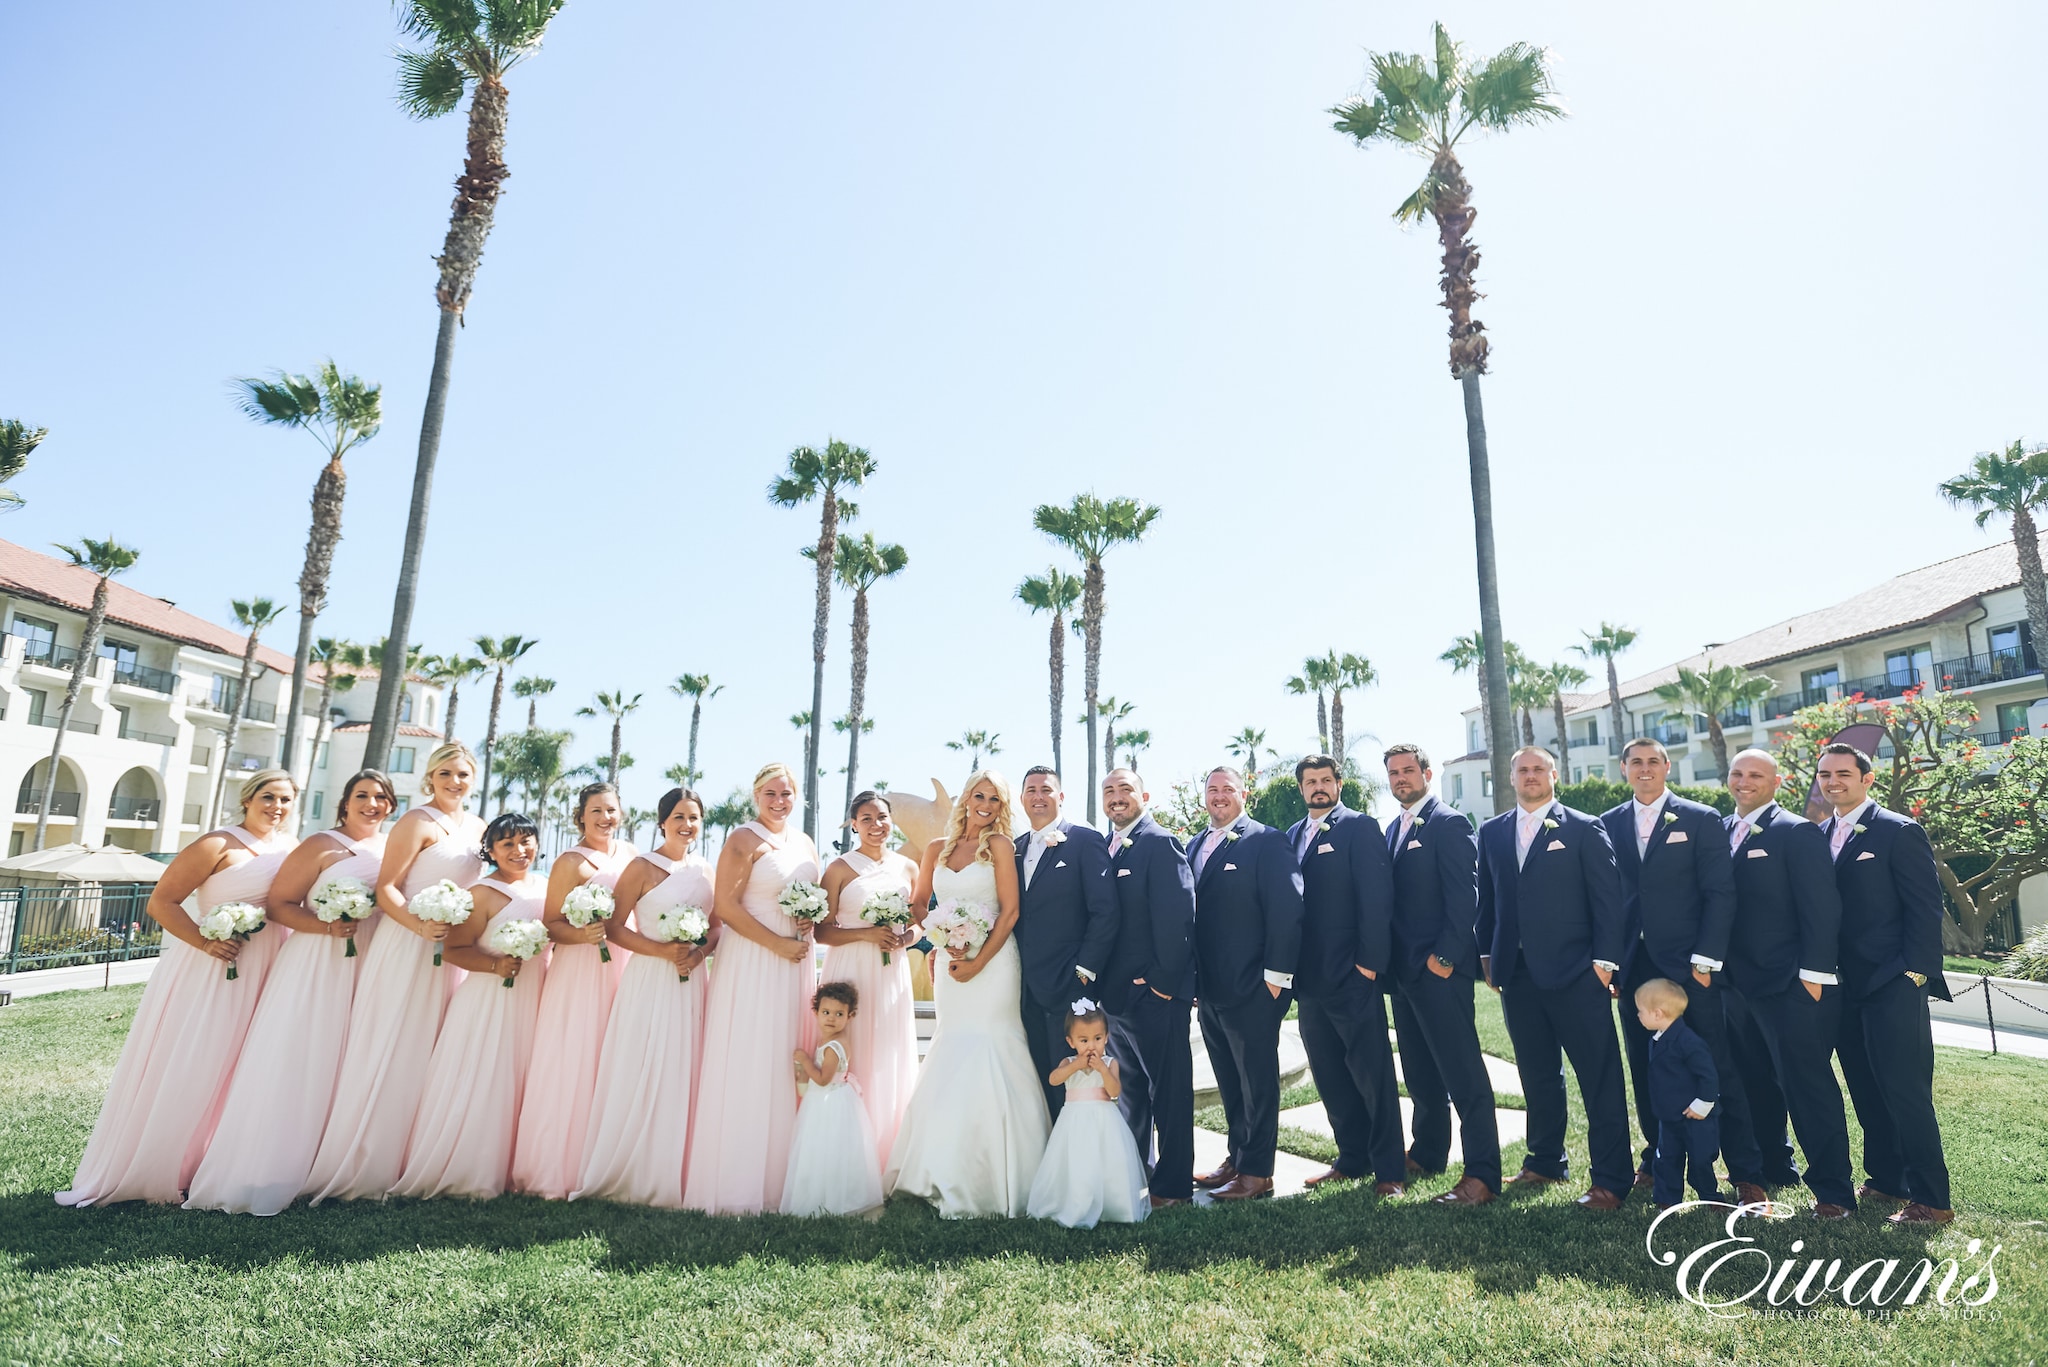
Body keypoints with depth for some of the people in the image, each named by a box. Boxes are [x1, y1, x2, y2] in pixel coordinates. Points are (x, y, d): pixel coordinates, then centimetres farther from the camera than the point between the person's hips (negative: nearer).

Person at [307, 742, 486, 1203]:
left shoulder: (478, 828, 13)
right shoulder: (417, 823, -9)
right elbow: (386, 889, -15)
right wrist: (421, 926, -29)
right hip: (406, 951, -7)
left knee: (430, 1059, 12)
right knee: (389, 1057, -2)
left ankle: (396, 1163, 24)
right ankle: (355, 1168, 11)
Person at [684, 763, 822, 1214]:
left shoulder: (806, 844, 15)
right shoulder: (744, 840, -6)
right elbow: (726, 905, -13)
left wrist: (810, 921, 0)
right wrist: (778, 943, -16)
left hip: (795, 965, 6)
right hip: (750, 964, -6)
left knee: (785, 1071, 8)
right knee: (746, 1070, -2)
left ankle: (777, 1180, 17)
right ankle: (734, 1186, 7)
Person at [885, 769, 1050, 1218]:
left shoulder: (999, 845, -2)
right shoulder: (937, 849, 10)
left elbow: (1010, 911, -7)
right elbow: (917, 904, 17)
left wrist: (977, 962, -14)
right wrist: (942, 943, 1)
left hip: (991, 962, -4)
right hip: (948, 963, 5)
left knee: (986, 1056, -6)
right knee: (952, 1059, 8)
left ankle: (991, 1180, 5)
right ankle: (951, 1176, 18)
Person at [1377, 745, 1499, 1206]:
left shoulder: (1450, 823, -7)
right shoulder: (1393, 830, 16)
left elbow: (1464, 895, -14)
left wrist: (1444, 957, -18)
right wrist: (1390, 959, 11)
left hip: (1440, 968, -8)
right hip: (1403, 971, 8)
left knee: (1464, 1074, -5)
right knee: (1420, 1074, 17)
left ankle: (1482, 1175, 0)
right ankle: (1427, 1153, 29)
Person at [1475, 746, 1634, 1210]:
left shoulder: (1584, 828, 0)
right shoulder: (1492, 832, 11)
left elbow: (1607, 897, -3)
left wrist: (1605, 960, -9)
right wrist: (1487, 955, 9)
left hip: (1574, 973, -4)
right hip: (1517, 973, 4)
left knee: (1600, 1077, 1)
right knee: (1538, 1075, 14)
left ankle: (1610, 1179, 9)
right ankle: (1545, 1162, 28)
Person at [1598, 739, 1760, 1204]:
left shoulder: (1701, 819, 1)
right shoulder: (1608, 824, 8)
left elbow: (1720, 894, -4)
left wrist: (1706, 959, -10)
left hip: (1688, 965, -3)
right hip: (1633, 965, 3)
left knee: (1717, 1069, 1)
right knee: (1644, 1070, 10)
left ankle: (1746, 1173, 11)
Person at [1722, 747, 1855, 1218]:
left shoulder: (1797, 832, -8)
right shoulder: (1721, 831, 10)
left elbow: (1821, 908, -12)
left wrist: (1814, 974, -15)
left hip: (1791, 985, -6)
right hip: (1741, 984, 6)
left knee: (1808, 1083, 0)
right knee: (1753, 1082, 13)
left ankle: (1833, 1190, 11)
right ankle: (1767, 1168, 26)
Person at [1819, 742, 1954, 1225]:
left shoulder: (1899, 832, -5)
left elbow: (1926, 908, -8)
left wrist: (1915, 973, -13)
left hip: (1892, 986, -6)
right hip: (1844, 986, 6)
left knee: (1905, 1090, -5)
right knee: (1866, 1090, 13)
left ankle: (1931, 1199, 5)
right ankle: (1885, 1179, 24)